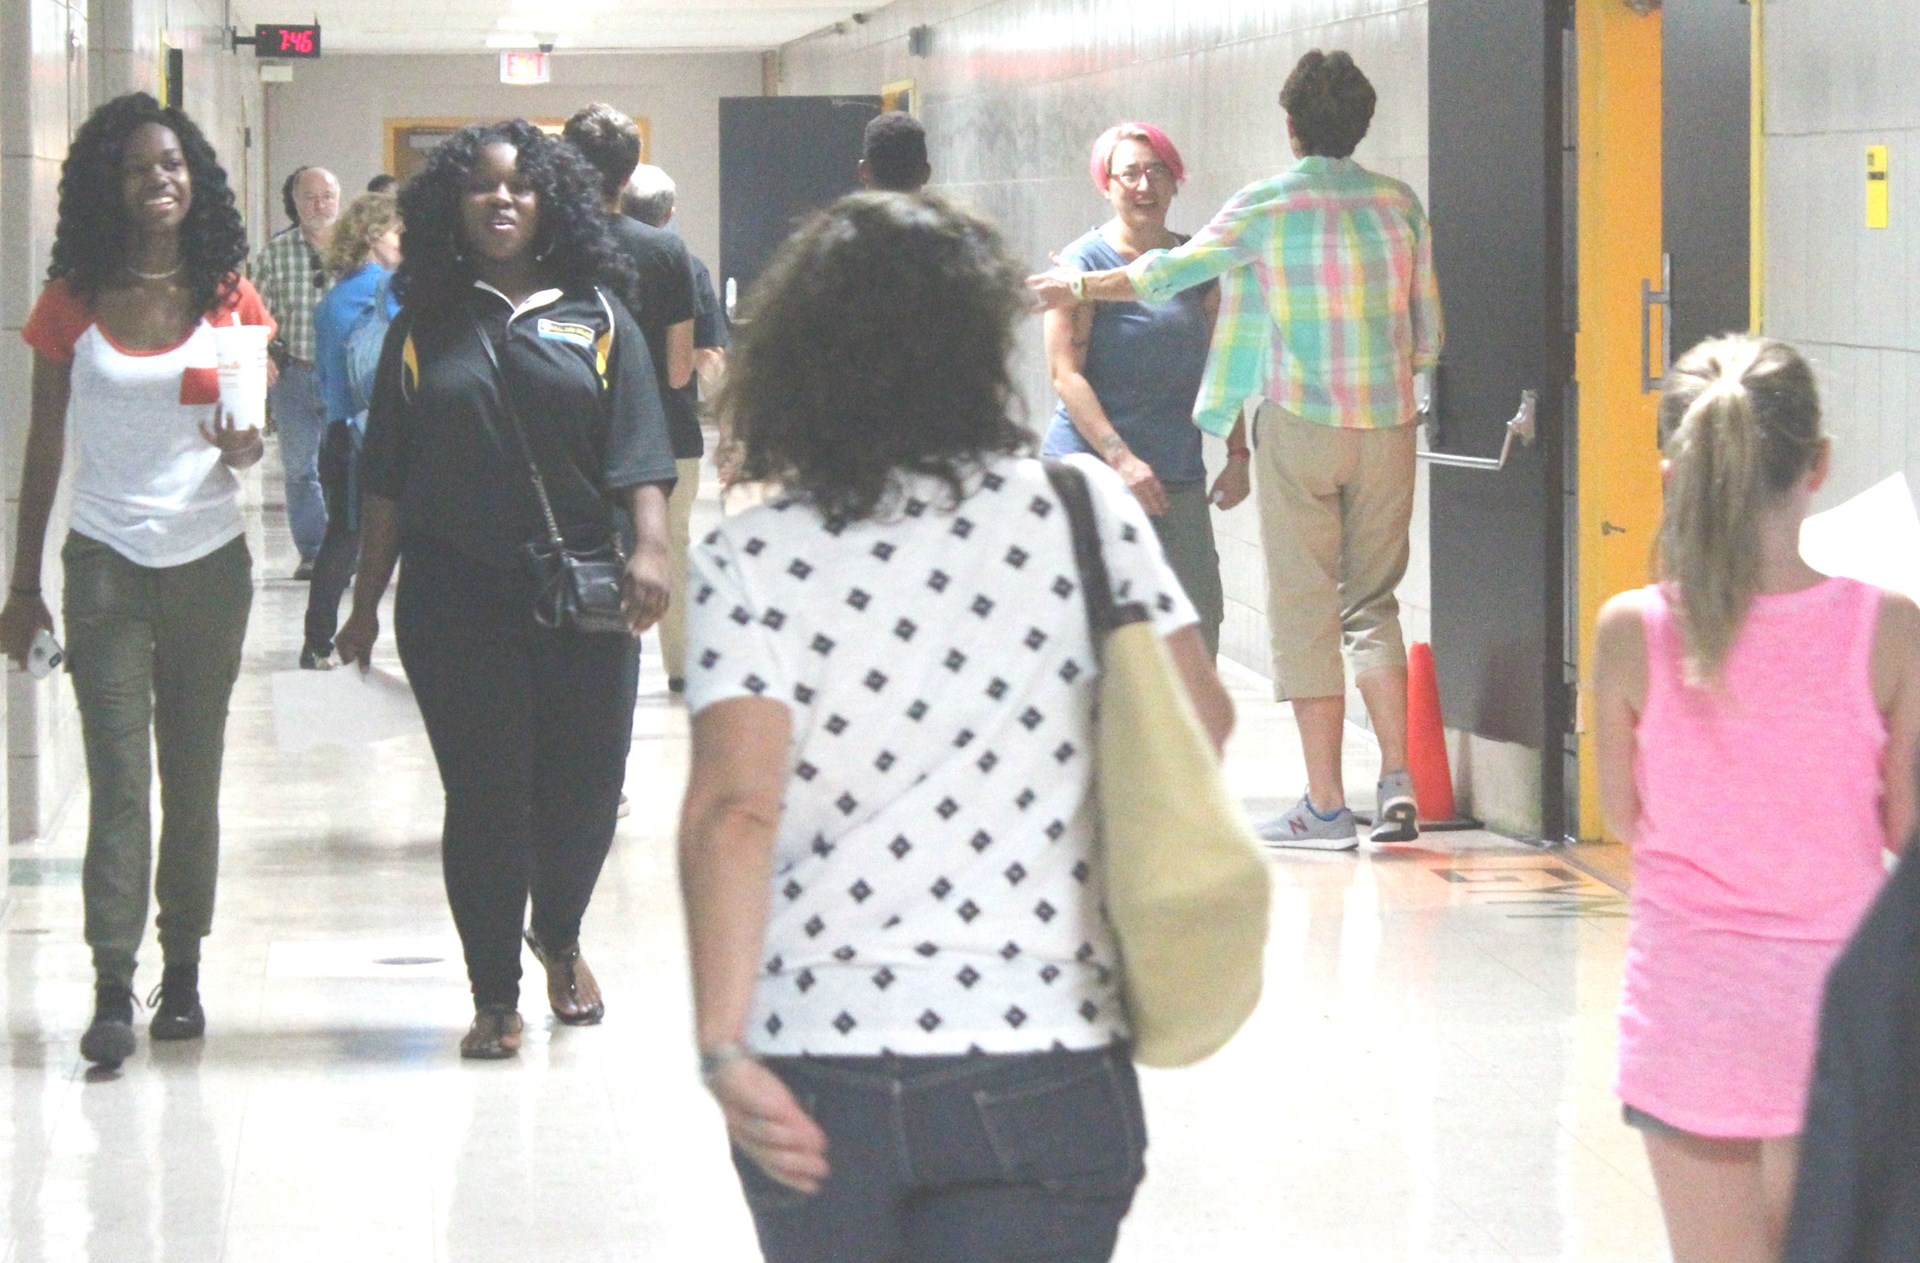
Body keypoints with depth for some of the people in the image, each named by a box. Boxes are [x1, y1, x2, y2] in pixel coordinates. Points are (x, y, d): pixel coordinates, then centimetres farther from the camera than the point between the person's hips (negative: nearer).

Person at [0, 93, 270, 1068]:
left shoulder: (229, 299, 2)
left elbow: (258, 428, 7)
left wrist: (246, 448, -18)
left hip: (209, 561, 1)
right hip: (106, 562, -1)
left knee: (194, 778, 9)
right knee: (118, 783, -8)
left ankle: (183, 971, 18)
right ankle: (112, 989, -10)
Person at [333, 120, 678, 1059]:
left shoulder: (596, 320, 8)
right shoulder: (425, 328, 8)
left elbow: (638, 455, 1)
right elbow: (386, 479, 10)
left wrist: (649, 549, -15)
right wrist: (367, 601, 8)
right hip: (458, 595, 0)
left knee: (584, 787, 3)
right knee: (484, 795, -1)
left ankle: (559, 938, 32)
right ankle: (495, 997, 10)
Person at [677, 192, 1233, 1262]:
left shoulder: (749, 564, -3)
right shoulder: (1080, 508, -1)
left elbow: (734, 810, -13)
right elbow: (1201, 720, 5)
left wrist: (723, 1046, -16)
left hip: (818, 1061, 1)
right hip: (1041, 1066, -1)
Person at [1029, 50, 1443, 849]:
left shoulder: (1267, 207, -6)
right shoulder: (1399, 204, 4)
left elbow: (1167, 274, 4)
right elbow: (1427, 337, 8)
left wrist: (1077, 287, 20)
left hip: (1300, 423, -4)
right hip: (1388, 424, 4)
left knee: (1306, 610, 1)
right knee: (1372, 603, 12)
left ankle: (1326, 806, 0)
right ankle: (1396, 781, -1)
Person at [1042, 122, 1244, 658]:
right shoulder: (1085, 262, -4)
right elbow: (1066, 373, -10)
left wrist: (1237, 454, 9)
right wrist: (1122, 459, -17)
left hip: (1180, 481, 5)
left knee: (1199, 629, 0)